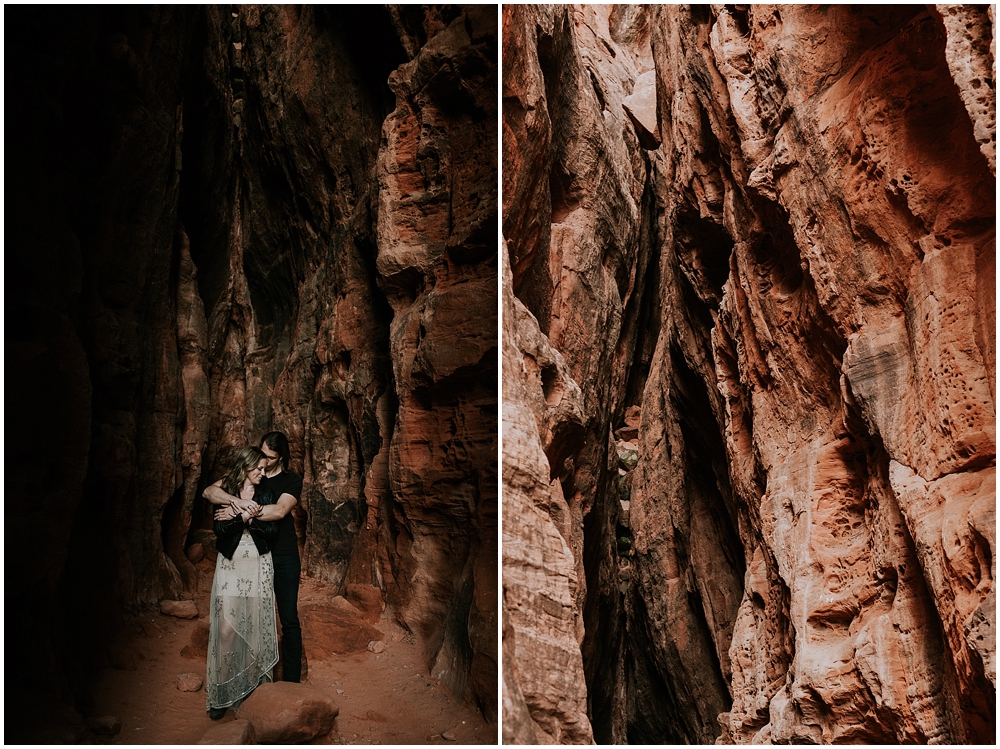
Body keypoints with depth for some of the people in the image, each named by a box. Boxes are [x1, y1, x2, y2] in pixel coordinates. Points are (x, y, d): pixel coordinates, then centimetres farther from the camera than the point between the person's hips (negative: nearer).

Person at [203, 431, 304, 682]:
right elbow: (209, 491, -7)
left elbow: (279, 511, -20)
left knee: (289, 621, 2)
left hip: (284, 558, -2)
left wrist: (239, 513, -21)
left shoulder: (291, 481, -1)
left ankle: (291, 682, 10)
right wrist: (238, 502, -26)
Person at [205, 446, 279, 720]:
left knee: (255, 628, 4)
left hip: (259, 566, 1)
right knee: (226, 630, -7)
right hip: (230, 566, -1)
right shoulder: (224, 492, 1)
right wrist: (242, 517, -22)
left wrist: (254, 519, -16)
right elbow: (220, 529, -8)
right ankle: (221, 693, 2)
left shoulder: (265, 494, 5)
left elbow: (273, 532, -1)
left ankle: (252, 687, 14)